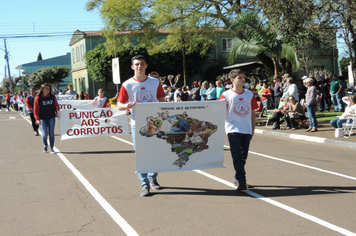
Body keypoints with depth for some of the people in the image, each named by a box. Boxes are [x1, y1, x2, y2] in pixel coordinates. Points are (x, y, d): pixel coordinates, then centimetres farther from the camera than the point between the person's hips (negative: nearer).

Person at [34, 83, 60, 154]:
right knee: (44, 134, -7)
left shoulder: (52, 97, 4)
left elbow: (56, 105, 18)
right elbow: (36, 110, -4)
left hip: (51, 118, 2)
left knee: (51, 134, 1)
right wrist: (37, 119, -11)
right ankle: (45, 145, 22)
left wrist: (57, 112, 6)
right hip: (43, 119, -2)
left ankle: (51, 148, 12)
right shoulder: (38, 98, -4)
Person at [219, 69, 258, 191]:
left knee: (243, 157, 10)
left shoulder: (249, 94, 8)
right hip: (233, 130, -4)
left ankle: (238, 178, 26)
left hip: (247, 130, 4)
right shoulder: (226, 95, -3)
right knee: (237, 156, -9)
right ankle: (242, 181, -9)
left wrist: (253, 128, 11)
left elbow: (252, 112, 14)